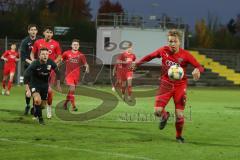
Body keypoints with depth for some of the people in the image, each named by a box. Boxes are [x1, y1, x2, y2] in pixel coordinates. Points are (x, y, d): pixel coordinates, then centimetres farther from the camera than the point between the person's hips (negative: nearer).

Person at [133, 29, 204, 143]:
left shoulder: (185, 55, -13)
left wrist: (197, 70, -37)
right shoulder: (163, 51, -7)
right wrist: (137, 63, 15)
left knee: (179, 115, -6)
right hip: (166, 84, 1)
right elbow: (150, 56, 11)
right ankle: (165, 116, 26)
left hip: (180, 86, -1)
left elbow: (200, 67, -14)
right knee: (158, 111, -13)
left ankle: (179, 136, 22)